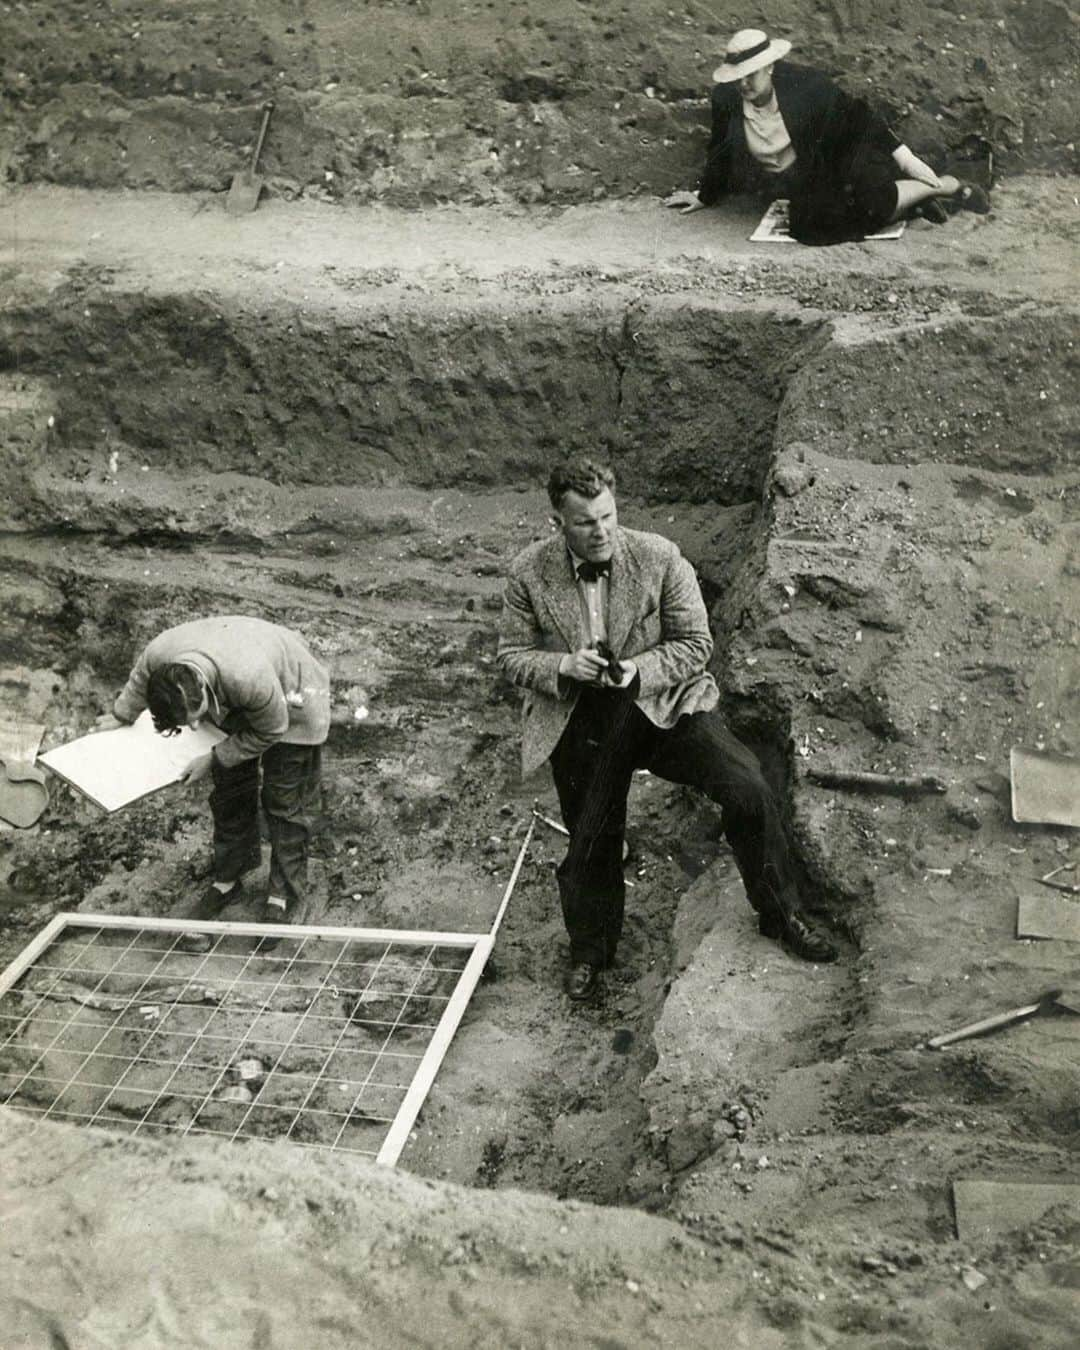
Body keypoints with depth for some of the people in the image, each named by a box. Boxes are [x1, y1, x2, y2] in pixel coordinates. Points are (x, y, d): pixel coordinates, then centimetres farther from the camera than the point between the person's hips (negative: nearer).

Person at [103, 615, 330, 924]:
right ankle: (227, 880, 31)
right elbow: (138, 683, -2)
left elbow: (270, 731, -24)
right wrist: (120, 717, 13)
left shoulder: (250, 679, -47)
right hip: (228, 701, 6)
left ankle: (287, 896, 13)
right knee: (229, 793, 13)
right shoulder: (158, 655, -31)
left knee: (284, 802, -1)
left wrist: (214, 759, -22)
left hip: (290, 697, -5)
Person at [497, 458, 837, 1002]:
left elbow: (695, 643, -5)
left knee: (747, 789, -19)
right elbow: (512, 656, -1)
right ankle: (589, 952, 39)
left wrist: (637, 669, -23)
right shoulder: (528, 574, -7)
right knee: (589, 845, 10)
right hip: (579, 723, 1)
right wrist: (565, 666, -21)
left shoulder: (659, 558, -11)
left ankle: (780, 915, 5)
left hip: (662, 703, -1)